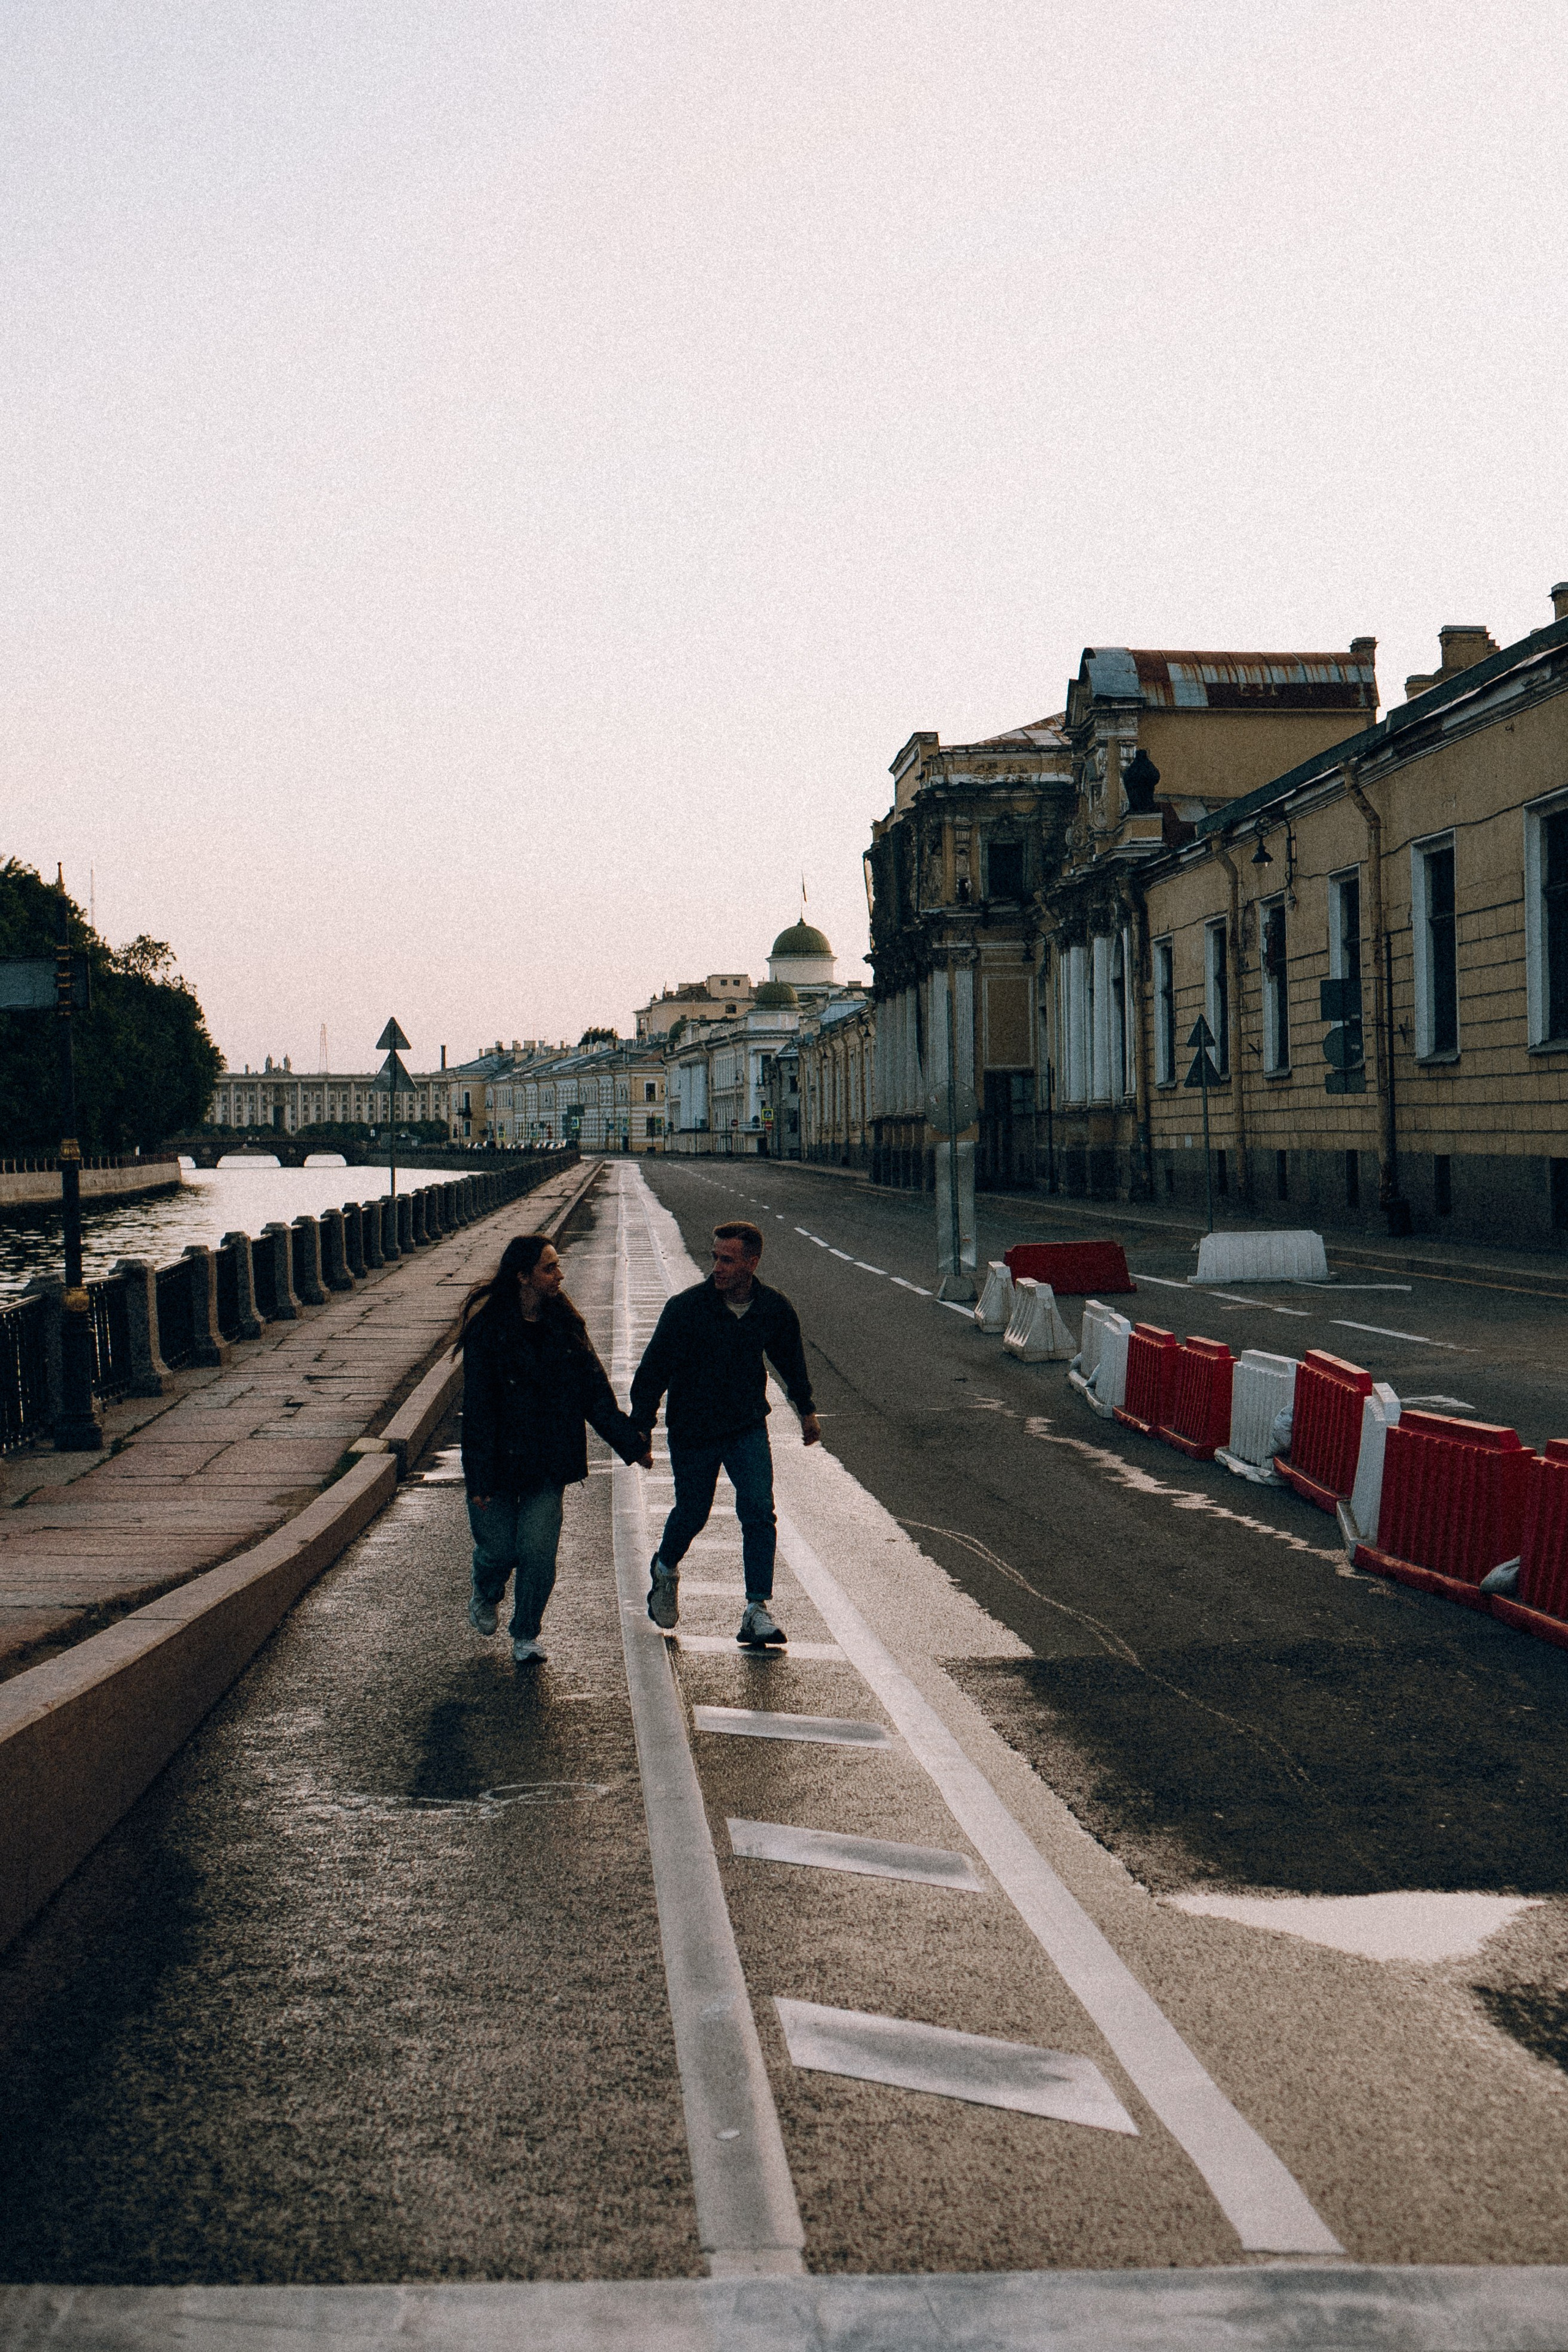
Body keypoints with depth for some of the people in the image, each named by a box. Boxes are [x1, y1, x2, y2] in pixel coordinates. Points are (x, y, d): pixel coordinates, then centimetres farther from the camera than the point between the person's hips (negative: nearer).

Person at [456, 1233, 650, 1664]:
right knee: (498, 1550, 3)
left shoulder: (564, 1325, 3)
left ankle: (526, 1635, 16)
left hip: (548, 1464, 3)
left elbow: (595, 1391, 8)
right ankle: (485, 1597, 39)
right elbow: (478, 1407, -12)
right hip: (500, 1461, -3)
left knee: (538, 1551, -4)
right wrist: (480, 1478, -14)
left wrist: (632, 1445, 5)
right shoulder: (488, 1329, -11)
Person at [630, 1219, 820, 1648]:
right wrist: (641, 1427, -13)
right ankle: (665, 1569, 44)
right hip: (692, 1431, -2)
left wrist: (806, 1409, 24)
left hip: (747, 1427, 2)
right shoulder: (686, 1307, -17)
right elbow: (654, 1367, -10)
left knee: (759, 1512, -12)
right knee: (692, 1514, 11)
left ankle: (757, 1611, -9)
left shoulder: (775, 1309, -7)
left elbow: (791, 1359, 14)